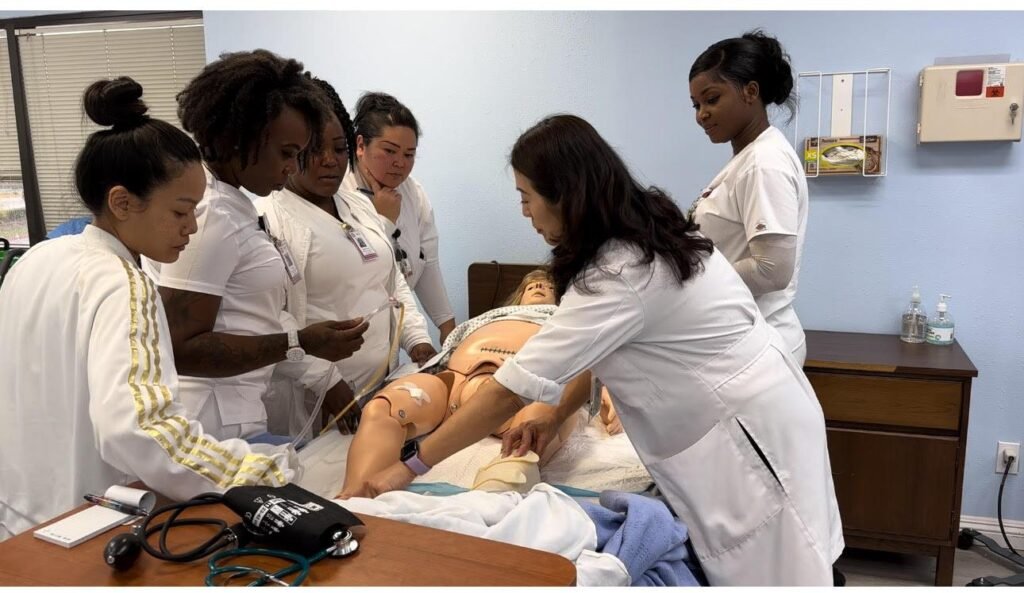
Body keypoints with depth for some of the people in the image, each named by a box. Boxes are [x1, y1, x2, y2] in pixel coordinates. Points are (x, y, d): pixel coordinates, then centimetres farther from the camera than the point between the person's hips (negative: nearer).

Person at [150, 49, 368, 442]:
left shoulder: (233, 203, 10)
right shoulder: (209, 212, -18)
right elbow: (180, 349, -20)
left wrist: (327, 382, 10)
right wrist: (300, 344, -23)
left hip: (232, 417, 9)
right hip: (216, 430, -9)